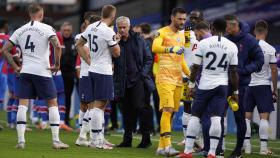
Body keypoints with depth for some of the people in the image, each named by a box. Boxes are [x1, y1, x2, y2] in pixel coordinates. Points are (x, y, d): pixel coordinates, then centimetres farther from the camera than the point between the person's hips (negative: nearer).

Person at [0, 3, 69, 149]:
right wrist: (57, 64, -5)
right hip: (42, 71, -3)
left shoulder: (20, 30, 10)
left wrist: (15, 67, 13)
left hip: (25, 71, 3)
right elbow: (57, 46, -17)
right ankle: (56, 140, 2)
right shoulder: (46, 28, -3)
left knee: (22, 104, 4)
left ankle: (20, 140, -3)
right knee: (52, 103, 6)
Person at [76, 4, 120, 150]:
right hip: (103, 72, -8)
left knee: (95, 105, 13)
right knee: (98, 106, -6)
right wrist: (116, 41, 8)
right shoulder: (108, 32, -17)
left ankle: (99, 138, 19)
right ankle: (95, 140, -6)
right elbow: (116, 53, -9)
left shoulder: (91, 27, 6)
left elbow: (79, 45, 16)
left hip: (93, 70, 8)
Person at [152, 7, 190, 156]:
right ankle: (167, 146, -21)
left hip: (178, 79, 7)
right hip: (165, 78, -7)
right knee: (168, 110, -16)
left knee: (171, 112, 5)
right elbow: (155, 47, -24)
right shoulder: (162, 32, -3)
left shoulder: (182, 35, 19)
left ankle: (161, 146, 10)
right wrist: (171, 49, -39)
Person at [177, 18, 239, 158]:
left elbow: (196, 66, -1)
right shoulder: (232, 46, 0)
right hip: (222, 85, 1)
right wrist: (235, 91, 10)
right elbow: (233, 71, 2)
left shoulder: (203, 43, -5)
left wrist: (191, 84, 10)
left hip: (205, 85, -1)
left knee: (195, 117, 5)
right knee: (216, 119, -2)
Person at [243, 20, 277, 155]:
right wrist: (275, 89, 5)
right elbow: (274, 71, -5)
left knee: (247, 116, 8)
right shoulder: (270, 49, -6)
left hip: (248, 85, 2)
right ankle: (263, 147, -7)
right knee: (264, 116, -1)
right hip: (263, 85, -2)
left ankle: (247, 146, 5)